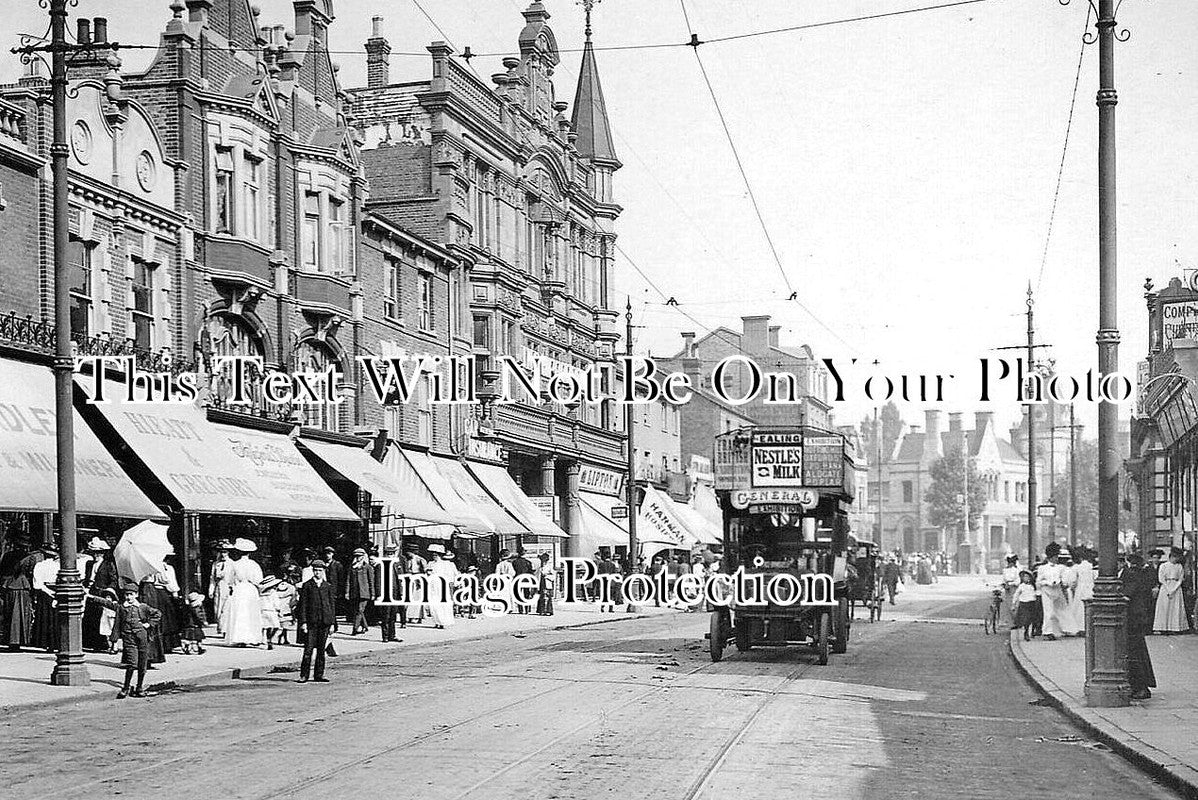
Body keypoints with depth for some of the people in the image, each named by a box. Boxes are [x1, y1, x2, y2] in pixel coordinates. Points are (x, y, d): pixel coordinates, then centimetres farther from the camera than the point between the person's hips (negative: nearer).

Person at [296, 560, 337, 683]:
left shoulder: (328, 586, 10)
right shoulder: (307, 585, 4)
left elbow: (332, 604, 11)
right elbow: (303, 604, 1)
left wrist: (332, 622, 5)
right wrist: (303, 622, -6)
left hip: (325, 621, 2)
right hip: (311, 621, -2)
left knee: (321, 649, 6)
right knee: (308, 649, -5)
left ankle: (319, 675, 12)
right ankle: (304, 675, 0)